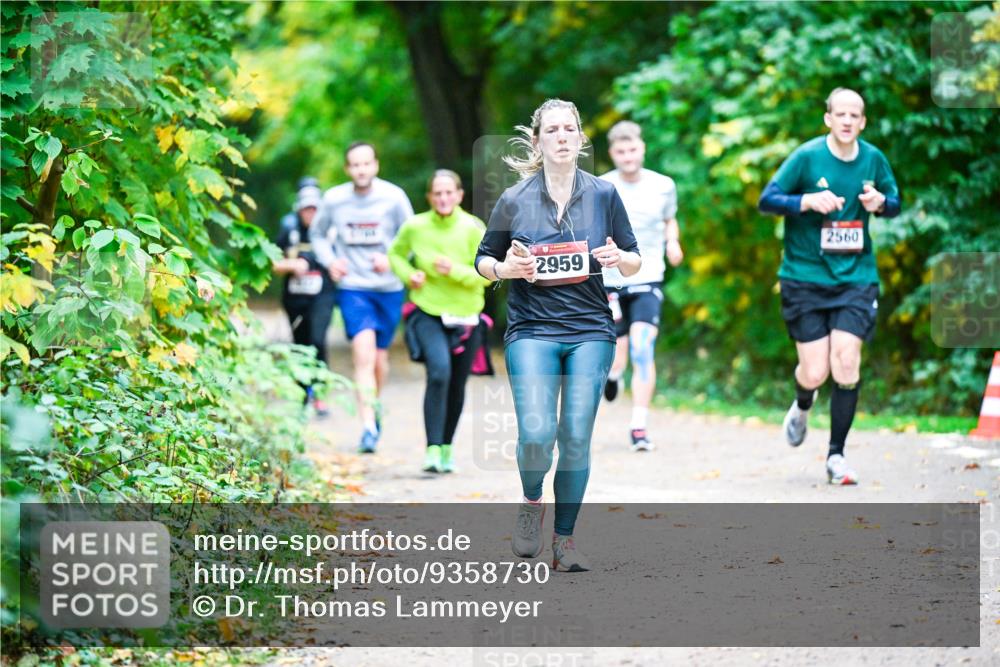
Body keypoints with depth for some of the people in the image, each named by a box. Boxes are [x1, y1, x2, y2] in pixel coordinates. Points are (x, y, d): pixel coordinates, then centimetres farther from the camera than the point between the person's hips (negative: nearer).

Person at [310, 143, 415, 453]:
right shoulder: (334, 199, -3)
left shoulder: (393, 197, -6)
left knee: (379, 357, 13)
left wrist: (391, 258, -15)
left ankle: (374, 408, 40)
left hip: (389, 288, 1)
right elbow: (318, 234, 14)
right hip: (353, 287, -1)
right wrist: (330, 261, -3)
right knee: (363, 353, -18)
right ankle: (368, 426, -20)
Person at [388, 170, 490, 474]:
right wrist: (409, 275, -5)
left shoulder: (474, 229, -9)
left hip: (465, 317, 2)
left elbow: (486, 274, -9)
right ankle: (433, 449, -24)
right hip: (428, 314, -2)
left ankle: (447, 447, 33)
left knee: (457, 385, 12)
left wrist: (455, 270, -24)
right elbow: (395, 254, 14)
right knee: (439, 372, -25)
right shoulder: (415, 227, -5)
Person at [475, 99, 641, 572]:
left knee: (576, 439, -1)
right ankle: (531, 502, 15)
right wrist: (505, 268, -12)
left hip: (590, 332, 1)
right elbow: (483, 260, 10)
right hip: (531, 331, -1)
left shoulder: (603, 195, 4)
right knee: (537, 433, -17)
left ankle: (564, 541, 12)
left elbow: (634, 262, 10)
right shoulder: (514, 200, 1)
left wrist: (619, 259, -13)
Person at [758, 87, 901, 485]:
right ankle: (802, 406, 36)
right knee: (814, 373, -3)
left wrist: (880, 202, -7)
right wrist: (808, 201, -23)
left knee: (847, 363, -12)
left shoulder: (874, 159, 3)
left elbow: (894, 203, 17)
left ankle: (836, 456, 1)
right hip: (805, 276, -2)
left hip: (856, 277, 2)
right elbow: (766, 201, -6)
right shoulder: (806, 157, -7)